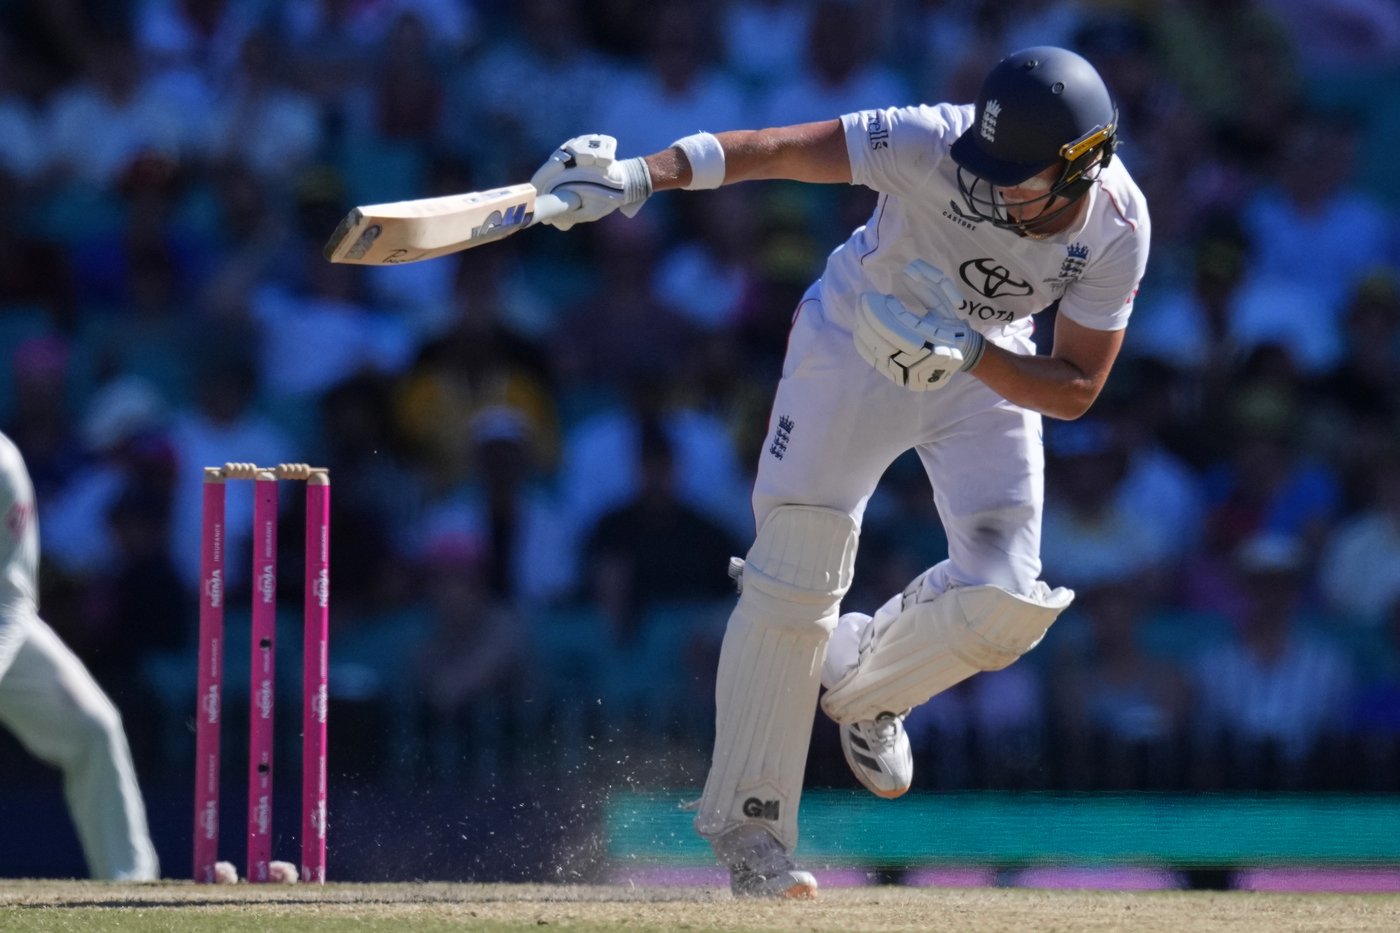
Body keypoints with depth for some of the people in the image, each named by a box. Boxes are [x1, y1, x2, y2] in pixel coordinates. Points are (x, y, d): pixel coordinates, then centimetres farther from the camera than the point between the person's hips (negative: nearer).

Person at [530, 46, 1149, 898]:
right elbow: (779, 149, -40)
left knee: (1005, 601, -10)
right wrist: (642, 175, -55)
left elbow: (1077, 391, -17)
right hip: (857, 338, -3)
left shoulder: (1117, 228, -23)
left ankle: (862, 683, 23)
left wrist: (972, 355, -34)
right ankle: (750, 832, 5)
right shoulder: (935, 144, -33)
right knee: (792, 585, -8)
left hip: (992, 367, 3)